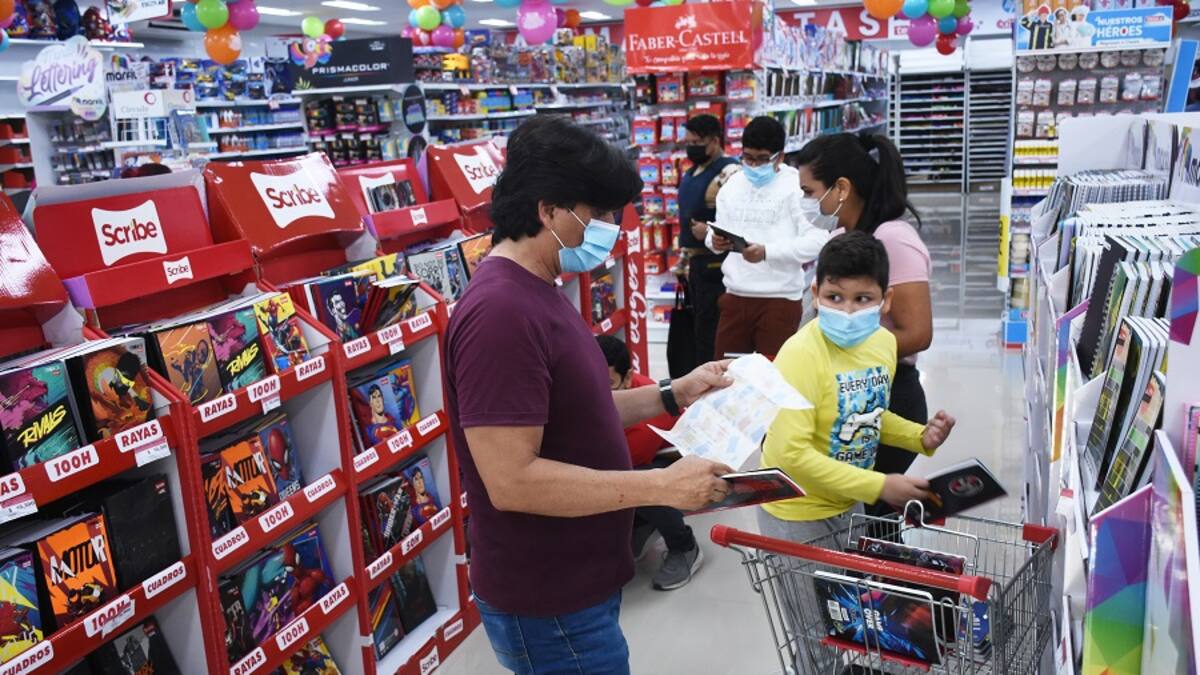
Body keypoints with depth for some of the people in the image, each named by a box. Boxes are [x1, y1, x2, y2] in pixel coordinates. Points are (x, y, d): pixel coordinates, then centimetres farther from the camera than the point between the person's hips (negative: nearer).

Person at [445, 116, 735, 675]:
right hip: (548, 604, -10)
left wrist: (671, 395, 6)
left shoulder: (536, 293, 8)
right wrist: (661, 486, -25)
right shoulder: (502, 312, -26)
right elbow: (511, 480, -30)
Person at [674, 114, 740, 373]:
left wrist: (710, 232, -24)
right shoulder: (690, 174, 15)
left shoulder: (729, 173, -16)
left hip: (715, 264, -10)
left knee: (710, 332, -6)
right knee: (697, 327, 18)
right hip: (695, 263, 10)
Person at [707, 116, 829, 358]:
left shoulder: (796, 186, -7)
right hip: (734, 296, 5)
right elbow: (717, 232, 16)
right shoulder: (731, 186, 12)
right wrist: (715, 241, -8)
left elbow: (818, 240, -16)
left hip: (779, 299, -5)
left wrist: (767, 252, -24)